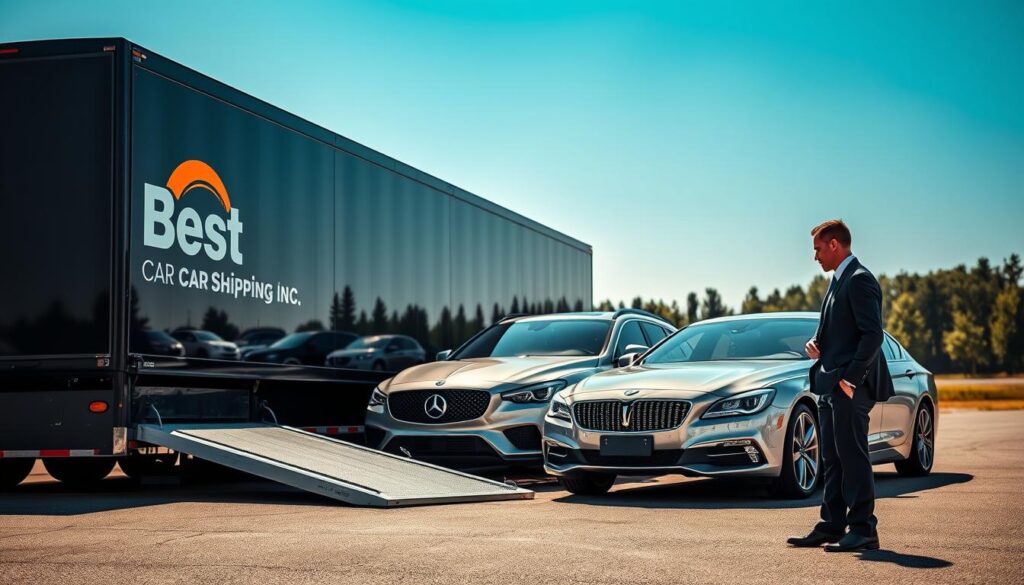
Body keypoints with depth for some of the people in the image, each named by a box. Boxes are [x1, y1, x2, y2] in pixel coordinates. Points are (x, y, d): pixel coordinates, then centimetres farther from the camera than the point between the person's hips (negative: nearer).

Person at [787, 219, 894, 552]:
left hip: (850, 386, -10)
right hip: (830, 386, 10)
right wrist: (816, 343, 7)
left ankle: (863, 530, -3)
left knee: (853, 456, -7)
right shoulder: (839, 281, 19)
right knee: (832, 459, 12)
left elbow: (873, 334, -19)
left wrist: (851, 379, -21)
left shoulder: (859, 280, -12)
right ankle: (832, 527, 17)